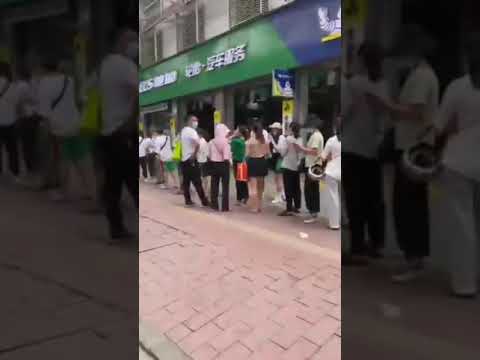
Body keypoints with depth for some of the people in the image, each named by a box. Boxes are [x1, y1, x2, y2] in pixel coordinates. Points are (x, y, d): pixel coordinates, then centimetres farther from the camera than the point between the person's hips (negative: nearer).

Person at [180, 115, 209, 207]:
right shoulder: (192, 131, -14)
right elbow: (197, 144, -30)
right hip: (191, 159, -9)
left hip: (184, 159, 9)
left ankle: (188, 200, 14)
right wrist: (194, 155, -18)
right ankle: (204, 201, -3)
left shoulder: (184, 130, 15)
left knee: (186, 182, 10)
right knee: (197, 182, -6)